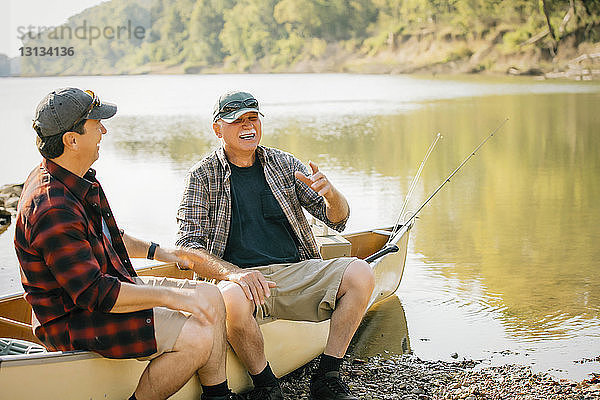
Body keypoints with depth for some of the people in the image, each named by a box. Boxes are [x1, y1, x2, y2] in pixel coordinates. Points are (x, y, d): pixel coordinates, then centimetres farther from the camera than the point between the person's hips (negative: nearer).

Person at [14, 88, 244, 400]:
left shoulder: (79, 180, 6)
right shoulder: (53, 210, -28)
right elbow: (93, 293, -29)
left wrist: (158, 252, 14)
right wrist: (169, 296, -24)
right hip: (71, 322, -11)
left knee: (210, 297, 6)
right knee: (196, 336, -22)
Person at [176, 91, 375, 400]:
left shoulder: (285, 164, 13)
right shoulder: (204, 175, 4)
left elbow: (337, 219, 10)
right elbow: (188, 246, -6)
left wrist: (330, 193, -16)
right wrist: (234, 273, -24)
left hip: (296, 271, 4)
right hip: (240, 277, -3)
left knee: (359, 273, -20)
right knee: (232, 299, -38)